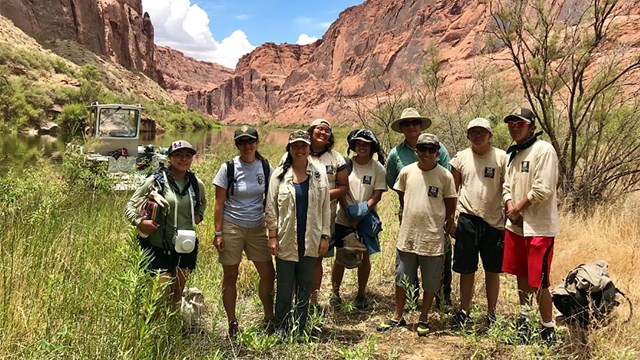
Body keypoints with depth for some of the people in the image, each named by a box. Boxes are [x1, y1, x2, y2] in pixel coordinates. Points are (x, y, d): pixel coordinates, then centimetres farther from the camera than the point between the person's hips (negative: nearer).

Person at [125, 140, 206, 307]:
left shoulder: (196, 184, 4)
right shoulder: (156, 180, -9)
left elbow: (202, 202, 26)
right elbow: (130, 205, -4)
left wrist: (198, 215, 8)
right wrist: (139, 222, -22)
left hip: (186, 247, 5)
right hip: (159, 247, -4)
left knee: (178, 295, 17)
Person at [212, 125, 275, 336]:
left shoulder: (266, 168, 1)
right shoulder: (228, 168, -6)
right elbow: (219, 203, -5)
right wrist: (218, 233, -8)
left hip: (257, 228, 3)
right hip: (231, 226, -3)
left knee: (268, 274, 7)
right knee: (230, 277, 7)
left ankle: (269, 318, 26)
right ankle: (232, 323, 22)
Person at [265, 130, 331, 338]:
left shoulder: (319, 175, 5)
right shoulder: (280, 174, 1)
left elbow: (325, 208, 7)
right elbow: (271, 208, 1)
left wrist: (325, 236, 2)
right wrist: (272, 237, -4)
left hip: (310, 241, 2)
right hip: (285, 241, -1)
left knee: (305, 287, 10)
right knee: (284, 289, 4)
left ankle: (300, 330, 22)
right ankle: (281, 331, 18)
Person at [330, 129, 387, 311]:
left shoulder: (377, 168, -4)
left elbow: (377, 195, -7)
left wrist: (360, 215, -16)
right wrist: (349, 214, -12)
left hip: (366, 220, 0)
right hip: (344, 219, 0)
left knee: (364, 256, 9)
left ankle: (361, 294, 23)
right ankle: (335, 292, 19)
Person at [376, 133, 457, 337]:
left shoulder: (445, 176, -8)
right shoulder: (406, 172, -1)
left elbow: (450, 205, 2)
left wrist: (437, 221, 5)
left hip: (433, 238, -2)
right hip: (407, 236, 2)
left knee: (431, 283, 10)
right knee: (401, 279, 14)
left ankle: (423, 319, 28)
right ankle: (397, 317, 30)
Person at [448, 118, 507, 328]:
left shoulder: (502, 158, 0)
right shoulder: (460, 158, 4)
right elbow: (452, 192, 8)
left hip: (494, 221, -1)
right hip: (467, 219, 1)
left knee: (493, 270, 8)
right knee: (466, 269, 7)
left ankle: (491, 313, 23)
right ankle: (464, 312, 22)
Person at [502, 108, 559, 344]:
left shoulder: (544, 150, -12)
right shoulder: (511, 154, 14)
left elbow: (543, 189, -19)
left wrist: (519, 207, -9)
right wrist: (510, 206, -4)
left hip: (538, 227, -8)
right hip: (515, 225, 8)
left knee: (538, 282, -5)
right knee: (521, 276, 17)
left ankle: (549, 330, 11)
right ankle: (524, 320, 33)